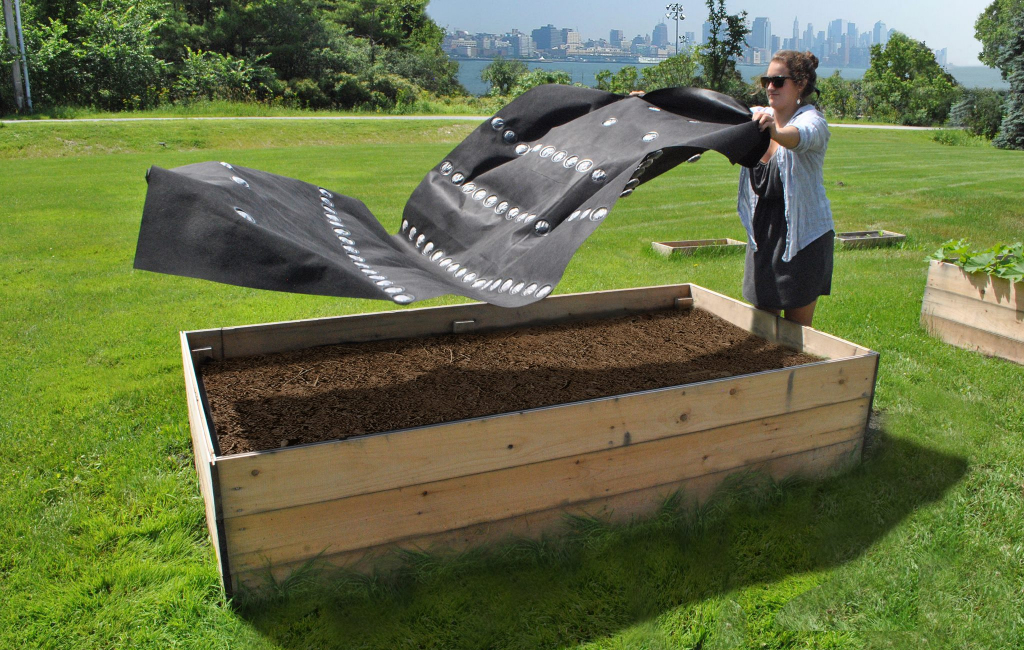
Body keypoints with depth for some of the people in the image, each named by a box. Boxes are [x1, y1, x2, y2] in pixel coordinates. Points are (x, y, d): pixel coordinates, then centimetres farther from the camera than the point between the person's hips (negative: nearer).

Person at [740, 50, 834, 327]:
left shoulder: (812, 121, -13)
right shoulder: (759, 117, 6)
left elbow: (799, 137, -36)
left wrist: (775, 131, -60)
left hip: (802, 237, -6)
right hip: (762, 234, 6)